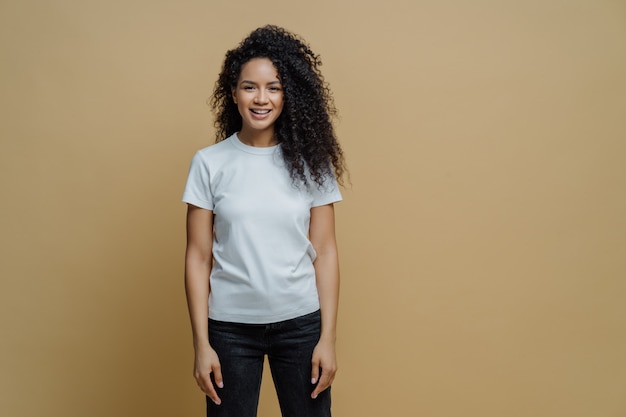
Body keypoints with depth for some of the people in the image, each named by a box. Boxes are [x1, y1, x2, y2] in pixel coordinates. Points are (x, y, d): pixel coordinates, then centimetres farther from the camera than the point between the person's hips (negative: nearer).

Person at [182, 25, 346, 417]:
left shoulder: (310, 161, -1)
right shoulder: (210, 163, -3)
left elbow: (325, 252, 0)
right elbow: (199, 257, -2)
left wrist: (328, 337, -3)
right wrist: (201, 343, -4)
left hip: (300, 322, 1)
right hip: (231, 326, 0)